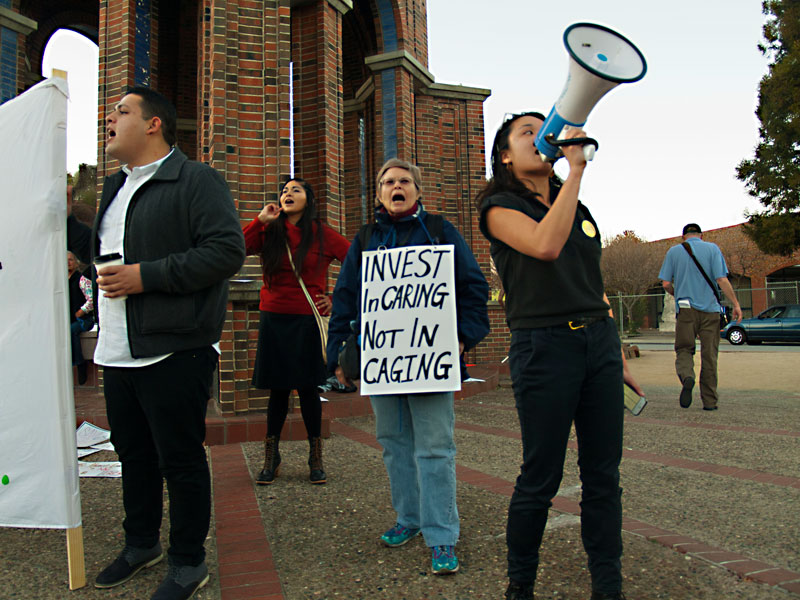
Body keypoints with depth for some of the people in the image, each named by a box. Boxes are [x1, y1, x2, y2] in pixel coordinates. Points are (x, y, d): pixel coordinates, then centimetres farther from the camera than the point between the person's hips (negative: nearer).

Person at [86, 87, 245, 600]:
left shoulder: (196, 180, -7)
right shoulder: (115, 187, 21)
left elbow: (227, 250, -20)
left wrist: (145, 276, -21)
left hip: (174, 352, -8)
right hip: (118, 354, 8)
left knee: (180, 460, 3)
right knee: (133, 453, 20)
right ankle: (141, 544, 39)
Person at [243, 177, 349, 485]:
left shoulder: (323, 235, 1)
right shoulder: (268, 232, 5)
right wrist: (260, 220, -8)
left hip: (307, 321, -2)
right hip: (273, 319, 2)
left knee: (307, 388, 4)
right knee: (278, 390, 8)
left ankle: (316, 459, 18)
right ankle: (270, 458, 22)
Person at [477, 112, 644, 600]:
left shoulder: (580, 211, 18)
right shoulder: (500, 207, -1)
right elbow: (547, 246, -23)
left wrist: (621, 359, 18)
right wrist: (576, 170, -16)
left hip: (600, 343, 6)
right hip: (544, 347, -6)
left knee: (604, 477, 9)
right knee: (541, 478, 2)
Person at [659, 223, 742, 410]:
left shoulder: (674, 251, 6)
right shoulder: (712, 248, 4)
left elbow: (666, 284, 2)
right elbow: (722, 279, -6)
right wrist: (736, 304, -1)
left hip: (686, 310, 0)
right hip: (710, 309, 0)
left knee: (684, 349, 8)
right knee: (709, 355, 6)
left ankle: (686, 376, -24)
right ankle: (710, 400, 11)